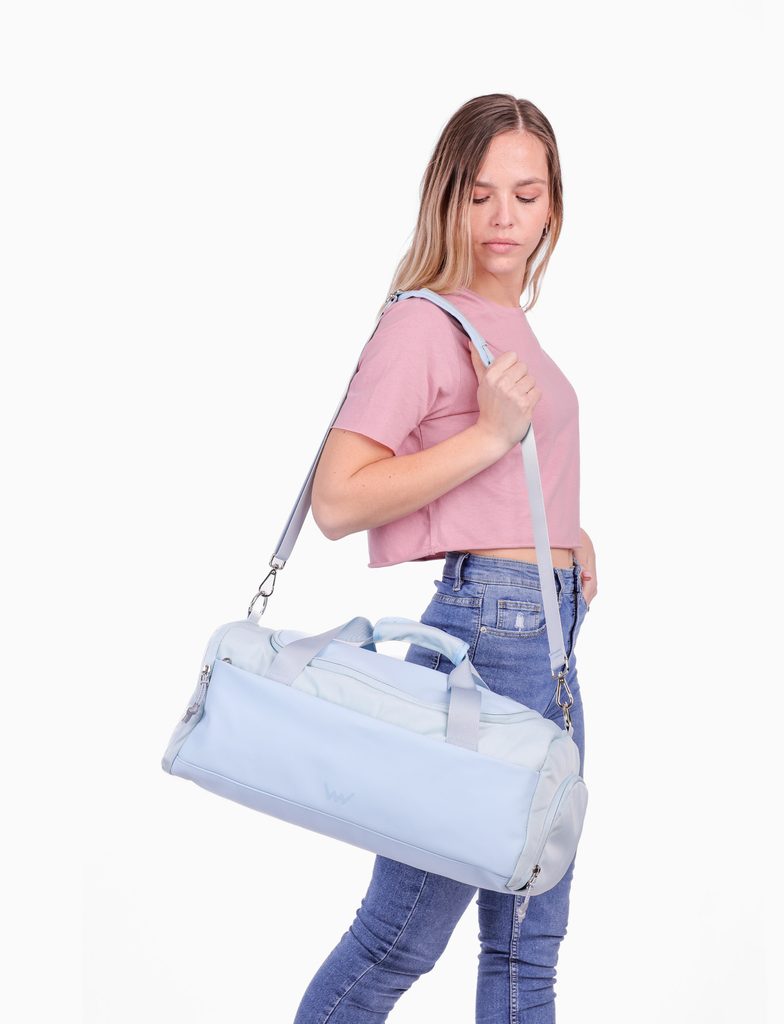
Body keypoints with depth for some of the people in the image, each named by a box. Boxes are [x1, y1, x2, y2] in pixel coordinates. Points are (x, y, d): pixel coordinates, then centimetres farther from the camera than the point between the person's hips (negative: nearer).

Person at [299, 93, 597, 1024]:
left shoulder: (511, 320, 16)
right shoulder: (424, 320, -10)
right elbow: (336, 501, -18)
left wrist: (566, 536, 12)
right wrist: (490, 433, -20)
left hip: (547, 637, 9)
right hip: (482, 625, -9)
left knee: (529, 945, 13)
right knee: (400, 939, -2)